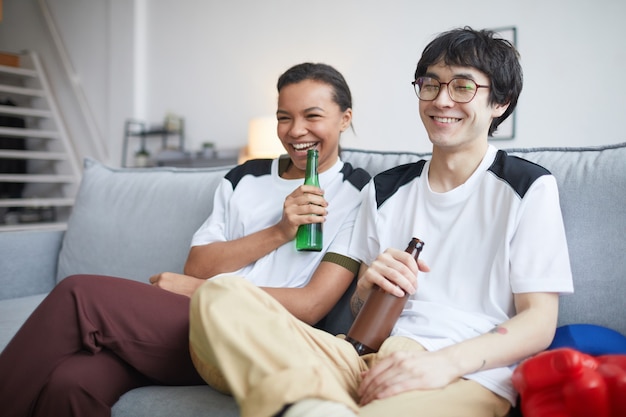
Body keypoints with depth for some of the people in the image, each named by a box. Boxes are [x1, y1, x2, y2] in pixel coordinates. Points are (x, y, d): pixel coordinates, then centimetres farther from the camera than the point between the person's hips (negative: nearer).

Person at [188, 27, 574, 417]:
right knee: (217, 296, -21)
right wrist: (368, 286, -5)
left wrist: (446, 362, -20)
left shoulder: (529, 187, 4)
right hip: (373, 359, 7)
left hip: (471, 375, -6)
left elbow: (539, 322, -2)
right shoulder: (385, 189, 17)